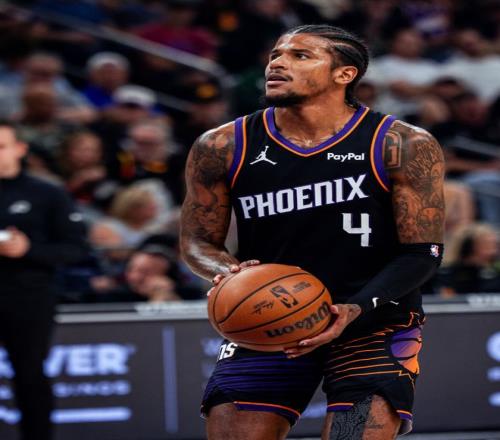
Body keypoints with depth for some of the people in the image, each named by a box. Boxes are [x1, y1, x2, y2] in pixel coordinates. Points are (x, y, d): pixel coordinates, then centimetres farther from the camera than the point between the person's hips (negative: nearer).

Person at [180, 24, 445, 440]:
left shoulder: (404, 147, -8)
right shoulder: (222, 147, -1)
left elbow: (422, 252, -7)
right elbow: (197, 240, 8)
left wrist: (357, 310, -22)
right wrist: (228, 273, -16)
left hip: (374, 325, -2)